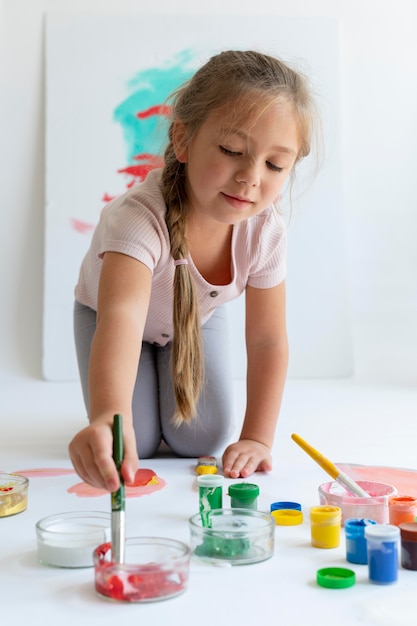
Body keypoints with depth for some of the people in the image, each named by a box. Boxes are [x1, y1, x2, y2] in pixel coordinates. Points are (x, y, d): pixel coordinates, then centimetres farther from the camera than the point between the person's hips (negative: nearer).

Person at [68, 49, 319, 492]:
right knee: (134, 446, -11)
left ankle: (172, 387, 29)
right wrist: (109, 417, -81)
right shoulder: (139, 217, -46)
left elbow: (268, 341, -21)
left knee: (202, 442, -5)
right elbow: (121, 317, -63)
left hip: (199, 316, 3)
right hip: (106, 309, -3)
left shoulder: (265, 231, -31)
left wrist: (257, 439, -22)